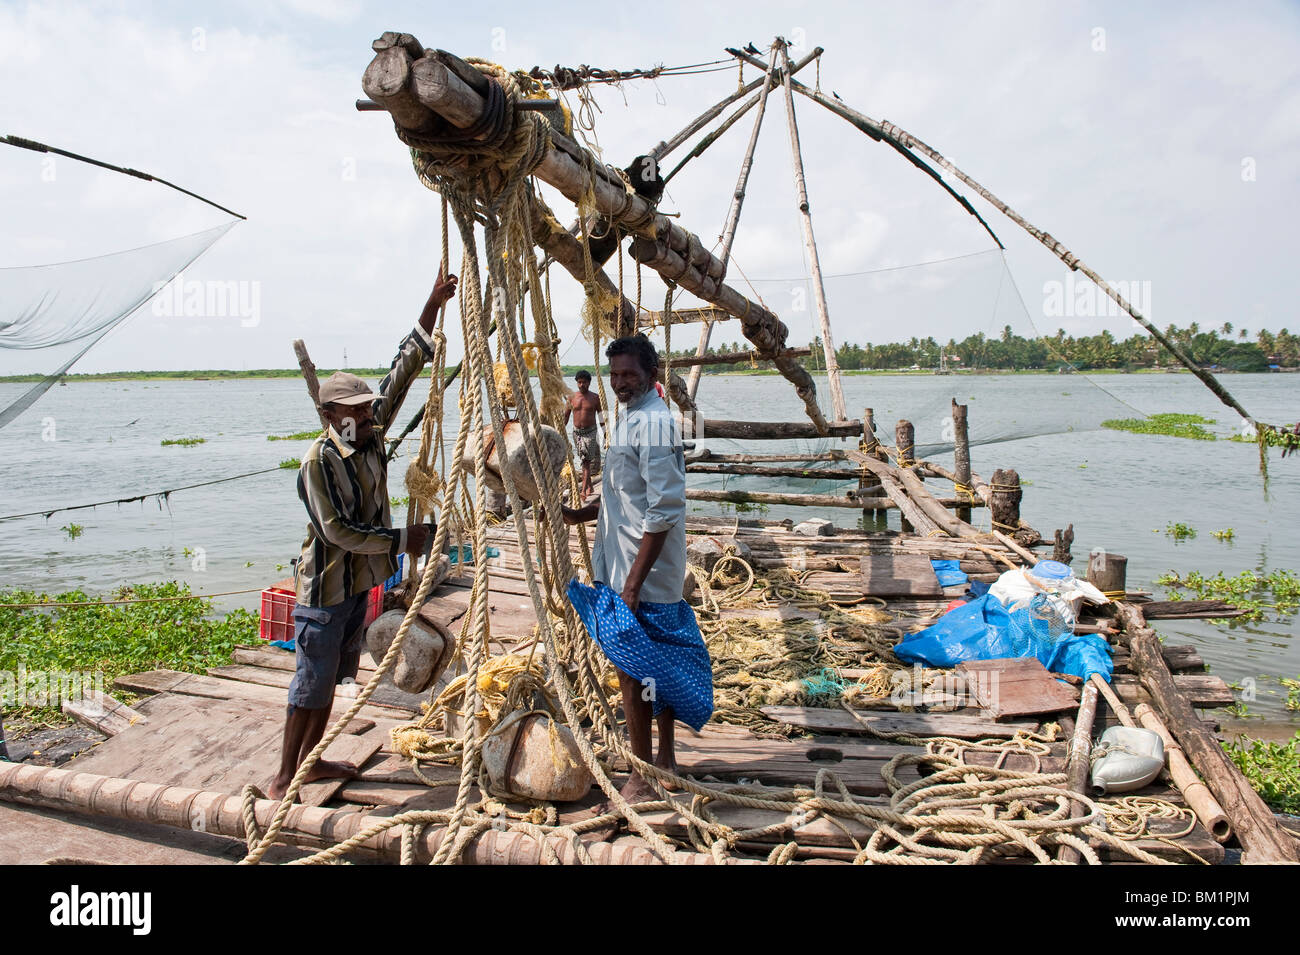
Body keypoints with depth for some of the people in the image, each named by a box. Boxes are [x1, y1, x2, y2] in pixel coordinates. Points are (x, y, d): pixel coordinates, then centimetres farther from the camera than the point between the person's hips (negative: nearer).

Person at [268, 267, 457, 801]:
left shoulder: (371, 437, 1)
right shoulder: (319, 461, -20)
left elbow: (403, 372, 0)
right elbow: (338, 530, -23)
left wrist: (434, 304, -3)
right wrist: (400, 540, -19)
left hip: (358, 582, 8)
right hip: (324, 587, -8)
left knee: (333, 679, 17)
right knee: (311, 685, 0)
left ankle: (311, 760, 32)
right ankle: (284, 781, 11)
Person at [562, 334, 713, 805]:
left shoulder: (653, 422, -18)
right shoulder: (630, 417, 14)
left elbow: (664, 508, -23)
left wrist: (635, 579, -23)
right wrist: (581, 514, 11)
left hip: (641, 575, -10)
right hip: (623, 568, 10)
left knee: (632, 668, -2)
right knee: (657, 664, 17)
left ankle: (642, 780, 9)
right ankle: (665, 761, 30)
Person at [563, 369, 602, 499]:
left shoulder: (595, 398, -2)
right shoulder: (572, 397, 4)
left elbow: (602, 416, 2)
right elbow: (566, 416, 10)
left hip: (590, 432, -3)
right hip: (577, 432, 3)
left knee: (586, 461, -11)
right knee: (585, 461, 11)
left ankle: (584, 491, -15)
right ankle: (589, 486, 25)